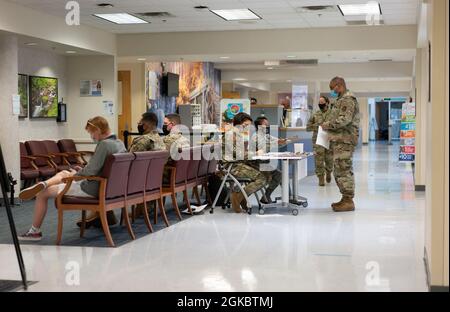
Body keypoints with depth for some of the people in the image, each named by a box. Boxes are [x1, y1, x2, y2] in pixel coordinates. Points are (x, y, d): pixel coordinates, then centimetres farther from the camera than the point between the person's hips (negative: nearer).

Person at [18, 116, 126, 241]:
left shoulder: (104, 144, -23)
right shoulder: (120, 143, 4)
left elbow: (90, 171, -27)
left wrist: (76, 174, -9)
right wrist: (82, 171, 12)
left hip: (91, 190, -9)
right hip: (104, 187, 9)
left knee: (43, 194, 2)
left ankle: (35, 231, 12)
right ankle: (43, 184, 1)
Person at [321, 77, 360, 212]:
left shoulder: (348, 100, -10)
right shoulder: (341, 100, 23)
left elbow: (344, 120, -21)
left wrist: (328, 125, -12)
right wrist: (329, 125, 13)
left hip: (345, 140, -11)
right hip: (339, 140, 11)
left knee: (344, 170, -10)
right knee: (339, 170, 13)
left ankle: (348, 201, -7)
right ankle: (345, 198, 20)